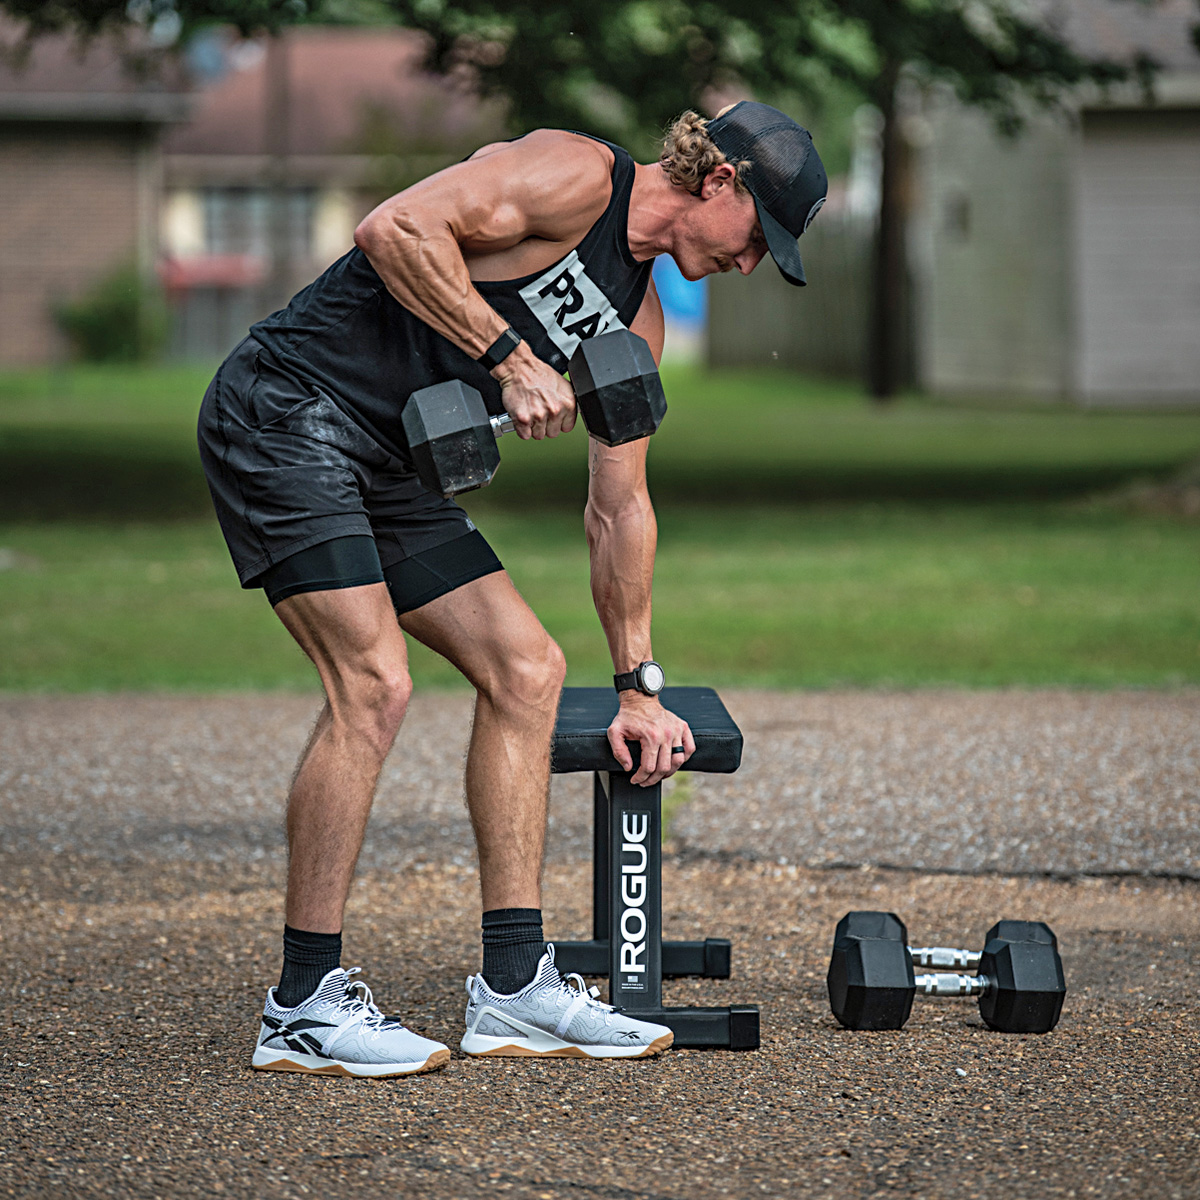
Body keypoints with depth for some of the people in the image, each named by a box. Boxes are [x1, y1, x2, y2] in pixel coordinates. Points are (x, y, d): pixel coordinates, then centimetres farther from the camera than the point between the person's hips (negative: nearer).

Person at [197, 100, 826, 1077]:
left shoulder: (637, 316, 15)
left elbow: (618, 509, 21)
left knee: (525, 669, 4)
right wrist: (509, 357, -22)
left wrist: (638, 688, 20)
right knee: (373, 683, -19)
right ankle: (305, 1005, -11)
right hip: (286, 411, -10)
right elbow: (394, 230, -24)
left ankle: (514, 986, 7)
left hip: (387, 465, 10)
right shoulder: (577, 175, -12)